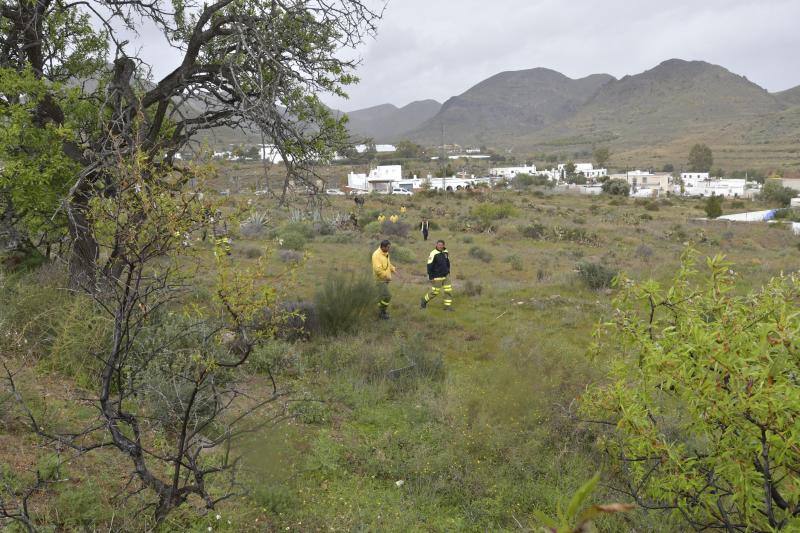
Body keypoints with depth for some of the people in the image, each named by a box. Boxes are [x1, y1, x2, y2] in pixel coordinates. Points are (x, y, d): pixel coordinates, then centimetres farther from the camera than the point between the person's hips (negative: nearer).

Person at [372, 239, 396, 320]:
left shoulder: (385, 253, 6)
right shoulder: (377, 255, -23)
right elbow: (377, 269, -28)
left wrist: (392, 268, 5)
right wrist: (386, 275, -23)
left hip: (386, 279, 9)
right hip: (381, 279, -9)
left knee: (382, 296, 18)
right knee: (387, 296, -10)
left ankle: (382, 311, 30)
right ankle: (381, 313, 2)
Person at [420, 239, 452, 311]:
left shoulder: (446, 252, 5)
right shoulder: (433, 254, -16)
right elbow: (429, 266, -15)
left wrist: (448, 272, 20)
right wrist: (431, 276, -16)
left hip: (446, 276, 6)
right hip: (437, 277, -6)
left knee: (448, 291, 2)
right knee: (434, 292, 3)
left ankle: (448, 306, 11)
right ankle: (424, 301, 26)